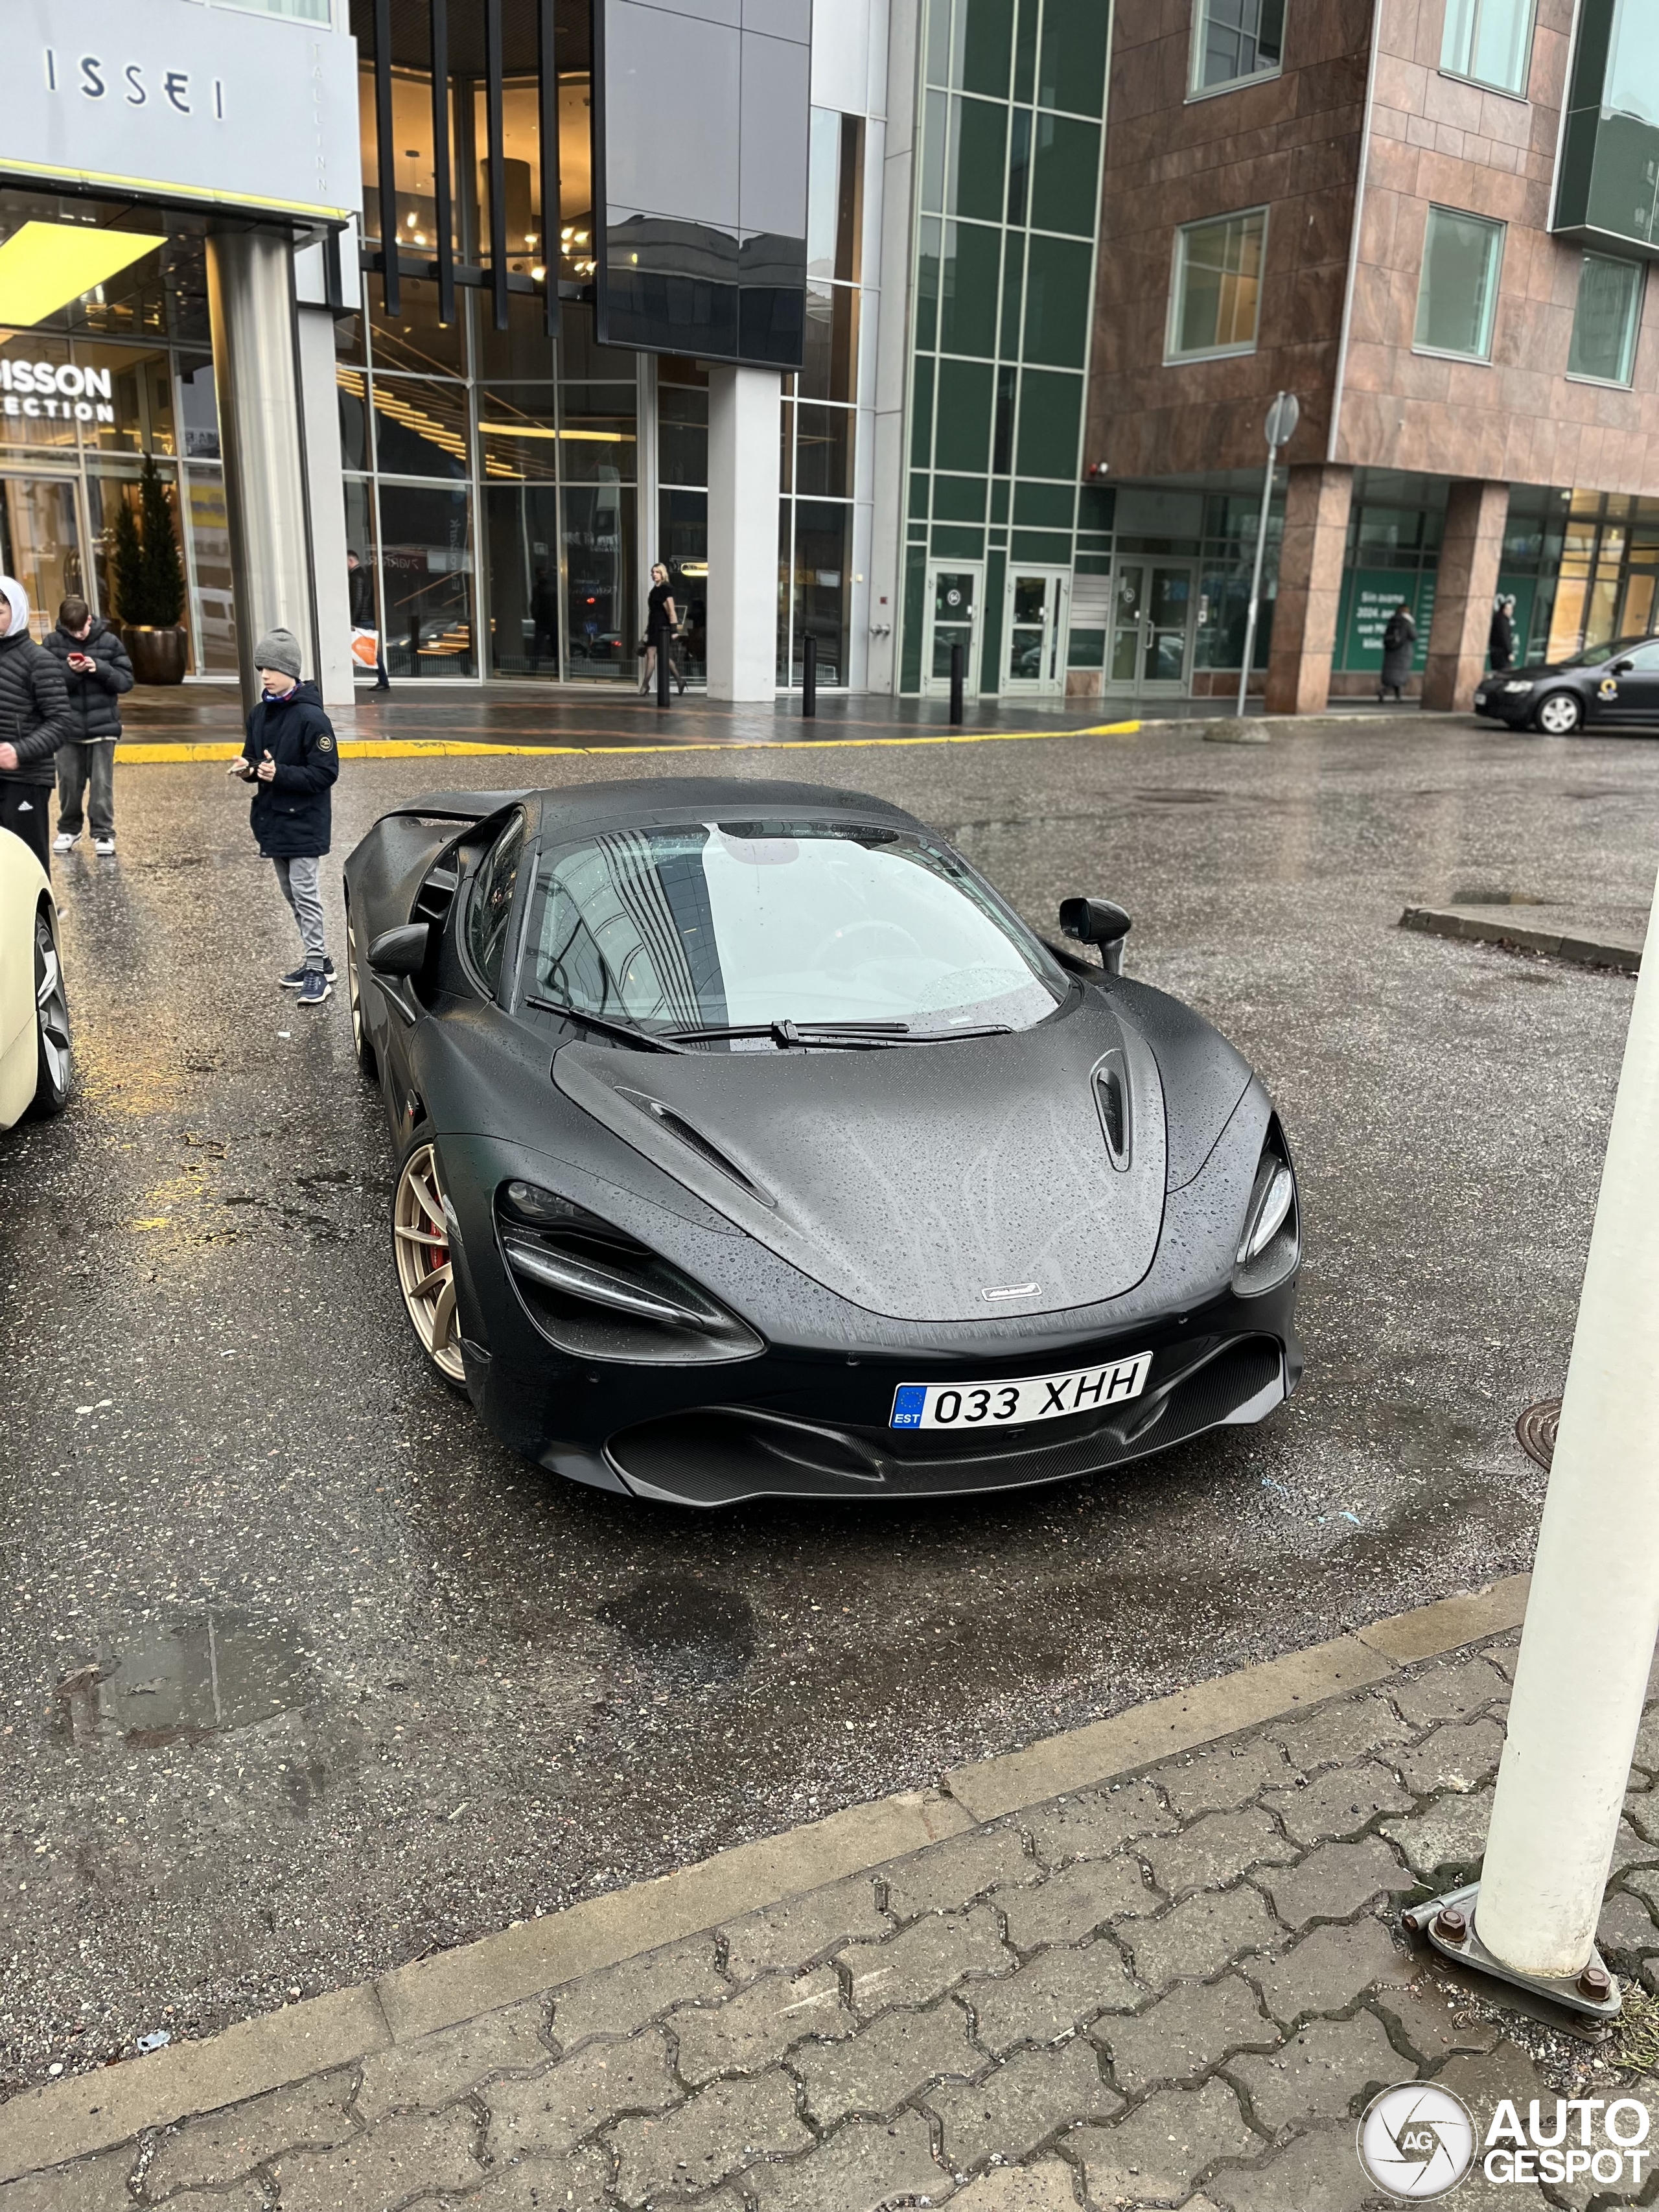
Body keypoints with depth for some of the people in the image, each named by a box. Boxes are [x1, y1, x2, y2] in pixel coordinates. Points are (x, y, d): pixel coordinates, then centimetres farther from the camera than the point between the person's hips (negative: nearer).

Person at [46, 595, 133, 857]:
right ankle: (69, 829, 24)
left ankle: (103, 832, 8)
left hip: (103, 725, -1)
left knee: (102, 783, 0)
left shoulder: (109, 641, -4)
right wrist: (69, 672, -20)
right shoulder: (53, 643, -3)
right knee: (69, 782, 9)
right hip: (67, 727, 1)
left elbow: (126, 681, -4)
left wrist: (100, 668, -20)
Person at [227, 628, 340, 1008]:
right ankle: (317, 962, 24)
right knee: (291, 895, 14)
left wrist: (281, 774, -26)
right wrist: (247, 769, -4)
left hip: (303, 821, -8)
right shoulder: (260, 714, 9)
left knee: (305, 894, -6)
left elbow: (325, 773, -17)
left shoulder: (311, 717, -15)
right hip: (271, 819, 8)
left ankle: (317, 969, 1)